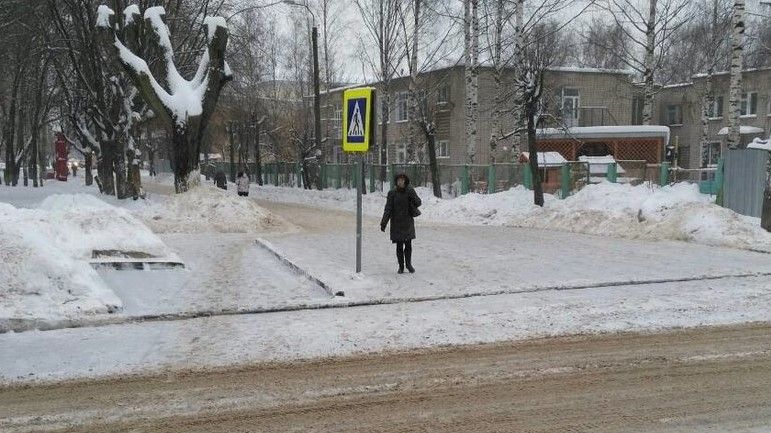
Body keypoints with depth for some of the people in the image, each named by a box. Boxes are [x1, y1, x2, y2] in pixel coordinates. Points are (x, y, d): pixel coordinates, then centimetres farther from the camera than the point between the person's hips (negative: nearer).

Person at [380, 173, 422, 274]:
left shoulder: (410, 191, 1)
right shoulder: (392, 193, -1)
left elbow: (418, 203, -6)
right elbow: (388, 209, -1)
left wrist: (412, 195, -24)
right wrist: (383, 223, -7)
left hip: (408, 222, 0)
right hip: (396, 223, 0)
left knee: (408, 244, 1)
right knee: (399, 246, 3)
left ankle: (408, 264, 20)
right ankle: (401, 266, 14)